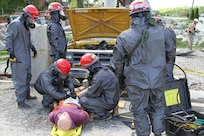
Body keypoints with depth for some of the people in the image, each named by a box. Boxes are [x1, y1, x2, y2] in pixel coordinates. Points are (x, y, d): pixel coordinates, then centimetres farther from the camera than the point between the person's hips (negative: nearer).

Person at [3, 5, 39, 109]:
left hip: (26, 57, 10)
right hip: (18, 58, -10)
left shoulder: (26, 25, 15)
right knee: (20, 79, -7)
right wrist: (11, 52, -20)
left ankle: (26, 94, 37)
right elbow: (7, 39, -18)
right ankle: (20, 102, 0)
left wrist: (33, 48, 28)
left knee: (28, 76, 20)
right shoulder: (16, 24, -16)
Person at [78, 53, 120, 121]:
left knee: (83, 100, -12)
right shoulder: (105, 70, 4)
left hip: (109, 102, -10)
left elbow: (91, 93, -13)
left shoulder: (99, 77, -25)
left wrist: (80, 95, 3)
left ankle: (104, 115, -4)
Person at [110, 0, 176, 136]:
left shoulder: (124, 37, -9)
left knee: (139, 111, 14)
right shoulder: (163, 32, -7)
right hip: (158, 80, 2)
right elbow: (171, 54, 6)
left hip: (137, 82, -1)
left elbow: (117, 61, 0)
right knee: (157, 108, 21)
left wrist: (118, 79, 17)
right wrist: (168, 71, 24)